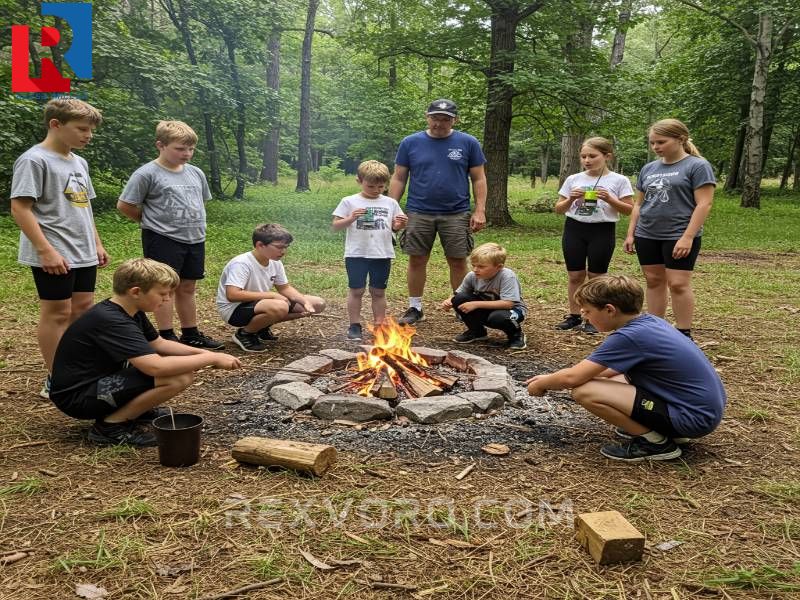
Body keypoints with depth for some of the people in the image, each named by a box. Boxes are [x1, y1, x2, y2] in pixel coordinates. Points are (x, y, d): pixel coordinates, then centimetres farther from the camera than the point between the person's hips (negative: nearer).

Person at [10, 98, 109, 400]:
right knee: (57, 313, -1)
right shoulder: (34, 160, -12)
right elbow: (20, 208, -17)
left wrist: (97, 244, 18)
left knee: (83, 308, 12)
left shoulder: (79, 163, 14)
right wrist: (46, 250, -22)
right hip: (55, 256, -8)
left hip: (83, 254, 8)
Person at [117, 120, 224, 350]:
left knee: (188, 287, 14)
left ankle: (191, 334, 23)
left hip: (195, 239, 6)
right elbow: (124, 206, -6)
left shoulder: (195, 173, 10)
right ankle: (167, 337, 7)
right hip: (163, 239, -6)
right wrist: (152, 221, 3)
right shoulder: (147, 174, -10)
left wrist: (194, 224, 13)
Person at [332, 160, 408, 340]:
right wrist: (351, 218, -18)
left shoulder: (390, 203, 6)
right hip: (356, 254, -2)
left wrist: (400, 224, -10)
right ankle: (355, 326, 14)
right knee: (356, 290, 4)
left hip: (382, 255, 2)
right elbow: (335, 226, -1)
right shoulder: (350, 202, -1)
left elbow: (395, 227, 12)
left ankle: (379, 326, 19)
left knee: (379, 291, 10)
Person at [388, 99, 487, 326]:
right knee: (417, 260, 5)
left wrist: (480, 211, -4)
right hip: (418, 213, 1)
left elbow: (478, 179, 4)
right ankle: (415, 308, 18)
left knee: (458, 262, 3)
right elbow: (398, 179, 6)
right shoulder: (411, 143, 4)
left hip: (456, 214, -1)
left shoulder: (468, 143, 3)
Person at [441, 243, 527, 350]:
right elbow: (458, 294, -1)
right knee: (459, 299, -18)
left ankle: (516, 334, -3)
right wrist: (449, 301, -26)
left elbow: (507, 303, -36)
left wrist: (476, 304, -36)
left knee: (497, 317, -39)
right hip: (485, 309, 5)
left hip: (511, 309, -4)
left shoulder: (507, 276, -29)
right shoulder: (472, 276, -14)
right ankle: (477, 332, 5)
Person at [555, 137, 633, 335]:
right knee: (575, 275, 7)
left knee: (596, 276, 4)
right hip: (574, 229, 3)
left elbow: (629, 210, -3)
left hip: (602, 231, -3)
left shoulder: (619, 180, -3)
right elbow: (558, 209, 9)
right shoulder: (573, 179, 5)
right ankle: (574, 316, 19)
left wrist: (610, 199, -16)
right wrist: (570, 199, -10)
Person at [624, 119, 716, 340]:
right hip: (647, 236, 6)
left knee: (678, 284, -6)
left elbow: (704, 204, -12)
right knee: (654, 281, 9)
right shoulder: (648, 168, 12)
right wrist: (631, 233, 10)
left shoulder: (697, 166, -6)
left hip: (679, 237, -6)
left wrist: (688, 237, -19)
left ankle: (684, 334, 4)